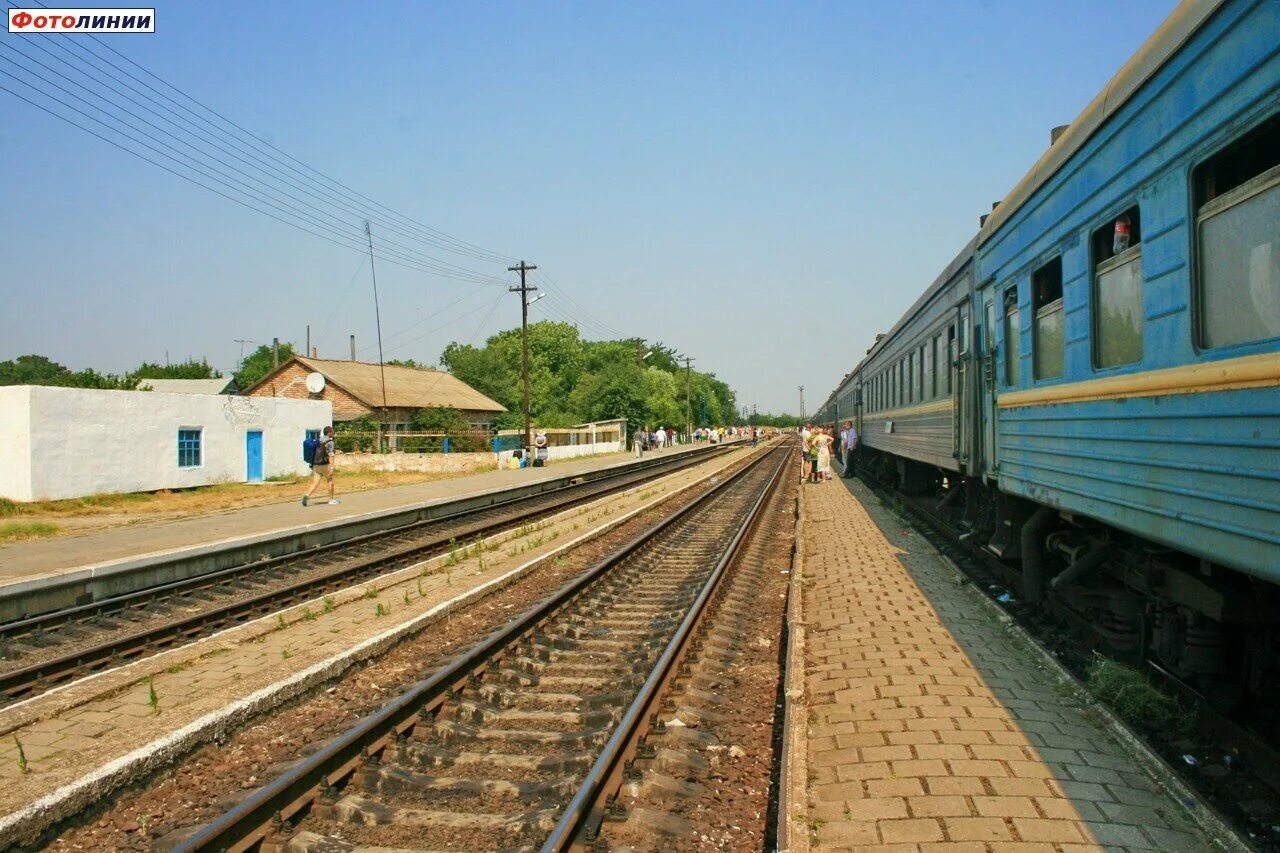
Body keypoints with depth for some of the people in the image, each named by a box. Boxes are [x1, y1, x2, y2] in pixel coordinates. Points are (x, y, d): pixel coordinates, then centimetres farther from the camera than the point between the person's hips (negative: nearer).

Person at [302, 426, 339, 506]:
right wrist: (331, 468, -22)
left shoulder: (318, 440, 14)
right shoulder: (330, 442, -9)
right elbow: (331, 456, -17)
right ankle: (331, 500, 18)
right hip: (325, 465, -6)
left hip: (315, 465, 6)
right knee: (330, 481, 12)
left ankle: (307, 495, -23)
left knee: (315, 483, 1)